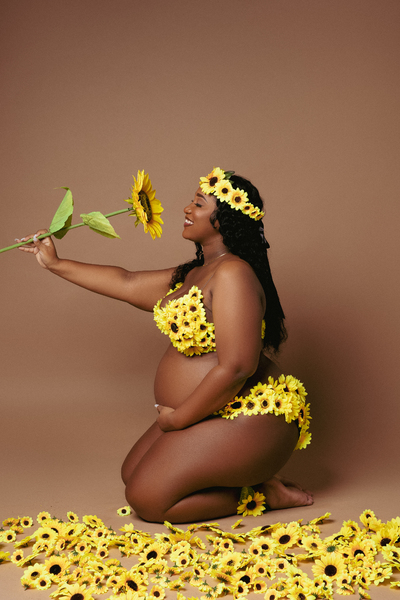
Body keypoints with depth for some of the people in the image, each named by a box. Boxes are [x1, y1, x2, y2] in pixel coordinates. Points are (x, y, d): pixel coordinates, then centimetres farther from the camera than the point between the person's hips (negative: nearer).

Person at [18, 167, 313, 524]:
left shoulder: (233, 274, -22)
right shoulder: (192, 275, 10)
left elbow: (235, 369, -28)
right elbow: (127, 284, 19)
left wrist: (178, 418, -16)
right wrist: (56, 264, 24)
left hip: (247, 421, -11)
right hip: (213, 415, 11)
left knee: (146, 499, -10)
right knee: (132, 473, 17)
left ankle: (260, 493, -1)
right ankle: (249, 478, 11)